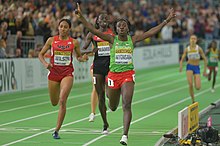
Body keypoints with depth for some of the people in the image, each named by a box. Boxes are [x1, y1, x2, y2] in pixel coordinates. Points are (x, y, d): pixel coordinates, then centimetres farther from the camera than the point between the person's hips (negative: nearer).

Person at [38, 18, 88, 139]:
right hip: (53, 73, 2)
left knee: (62, 101, -17)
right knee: (54, 102, 13)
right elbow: (41, 54, 9)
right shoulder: (51, 40, 2)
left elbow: (78, 57, 14)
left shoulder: (74, 42, 1)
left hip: (67, 73, -2)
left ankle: (57, 130, -11)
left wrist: (83, 58, -9)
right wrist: (45, 63, -10)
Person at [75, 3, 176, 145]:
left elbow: (151, 32, 1)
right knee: (113, 107, 16)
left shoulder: (132, 40, 3)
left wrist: (167, 20, -3)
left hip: (128, 75, 0)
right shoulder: (112, 39, -1)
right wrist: (81, 17, -20)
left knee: (127, 105, -16)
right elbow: (93, 30, -9)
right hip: (113, 74, 0)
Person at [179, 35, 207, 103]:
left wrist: (205, 70, 1)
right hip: (189, 67, 0)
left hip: (197, 68, 0)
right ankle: (193, 100, -4)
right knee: (190, 84, -21)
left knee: (198, 88, -11)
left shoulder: (199, 48, -6)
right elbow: (182, 60, 6)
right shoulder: (187, 49, -1)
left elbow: (205, 59, 0)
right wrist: (181, 66, -16)